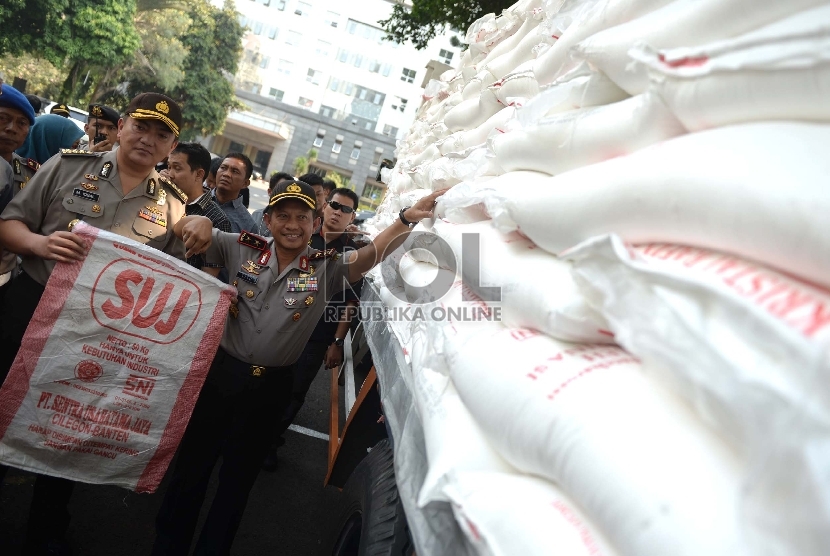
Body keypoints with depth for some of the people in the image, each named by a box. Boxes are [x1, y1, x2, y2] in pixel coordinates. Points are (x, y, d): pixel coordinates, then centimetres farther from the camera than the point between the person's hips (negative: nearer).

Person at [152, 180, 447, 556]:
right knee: (193, 458, 16)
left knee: (240, 472, 17)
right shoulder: (242, 248, -3)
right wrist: (199, 222, -25)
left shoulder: (326, 268, -7)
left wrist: (407, 219, -40)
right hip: (221, 370, 1)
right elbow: (183, 228, -1)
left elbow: (371, 254, -22)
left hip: (271, 386, 0)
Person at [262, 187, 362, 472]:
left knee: (294, 394, 7)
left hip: (317, 337, -2)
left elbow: (350, 303, -4)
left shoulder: (354, 253, -4)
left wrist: (337, 342, -7)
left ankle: (271, 442, 26)